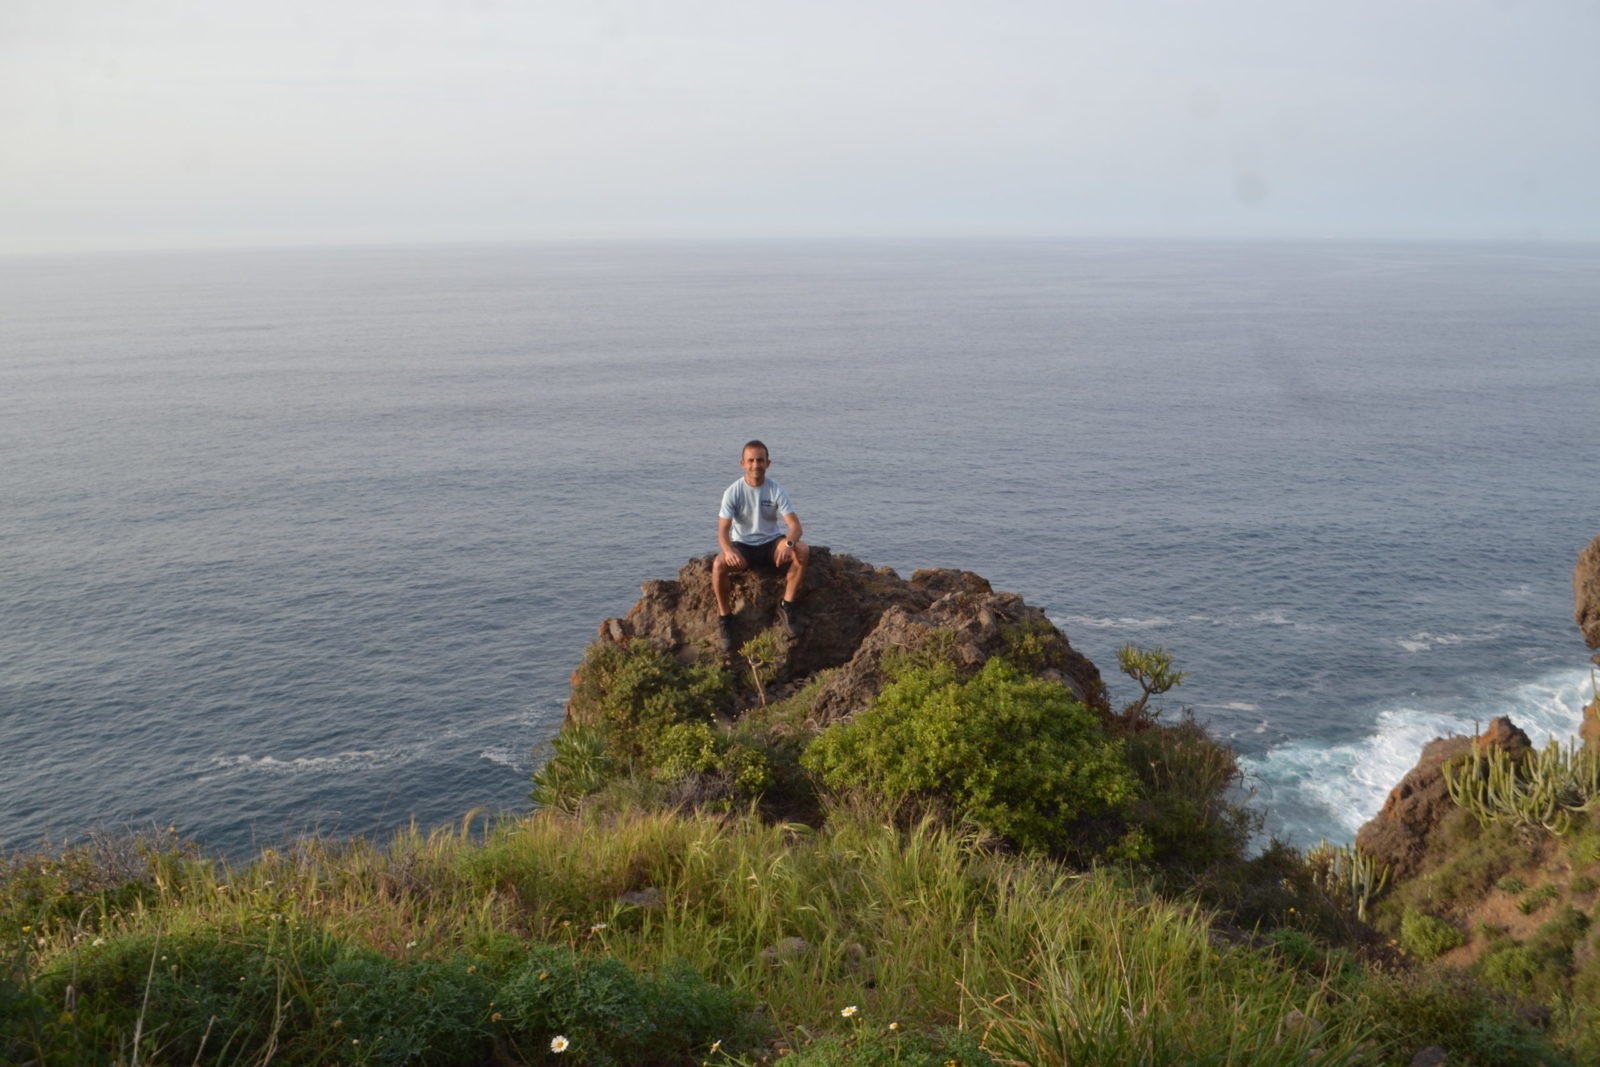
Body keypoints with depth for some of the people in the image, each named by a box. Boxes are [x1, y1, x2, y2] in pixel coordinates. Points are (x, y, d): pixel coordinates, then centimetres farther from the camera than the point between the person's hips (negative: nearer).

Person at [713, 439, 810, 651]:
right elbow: (723, 530, -16)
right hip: (742, 545, -1)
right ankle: (724, 618, -13)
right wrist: (728, 550, -40)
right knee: (719, 564, -34)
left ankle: (786, 608, -15)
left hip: (771, 543, 1)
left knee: (802, 551, -29)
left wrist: (789, 543, -39)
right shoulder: (733, 493, -10)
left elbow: (795, 525, -15)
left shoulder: (776, 491, -7)